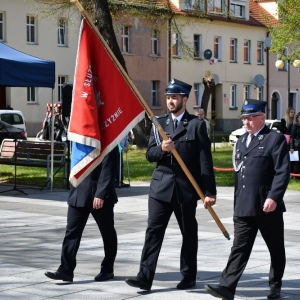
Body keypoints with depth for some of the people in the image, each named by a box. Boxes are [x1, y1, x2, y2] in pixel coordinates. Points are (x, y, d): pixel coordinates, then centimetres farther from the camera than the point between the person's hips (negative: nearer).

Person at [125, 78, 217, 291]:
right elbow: (149, 154, 6)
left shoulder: (197, 125, -3)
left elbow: (205, 160, -5)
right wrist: (162, 149, -17)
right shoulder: (159, 123, 9)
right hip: (161, 186, 3)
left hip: (186, 188, -3)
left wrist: (210, 191, -10)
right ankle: (145, 276, -5)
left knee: (189, 233, 9)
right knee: (153, 231, -4)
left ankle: (189, 276, 22)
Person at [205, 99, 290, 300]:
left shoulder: (275, 139, -4)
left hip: (268, 206, -5)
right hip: (244, 207, 5)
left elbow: (283, 172, -12)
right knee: (239, 248, -2)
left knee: (276, 249, 10)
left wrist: (273, 197, -22)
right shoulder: (241, 141, 17)